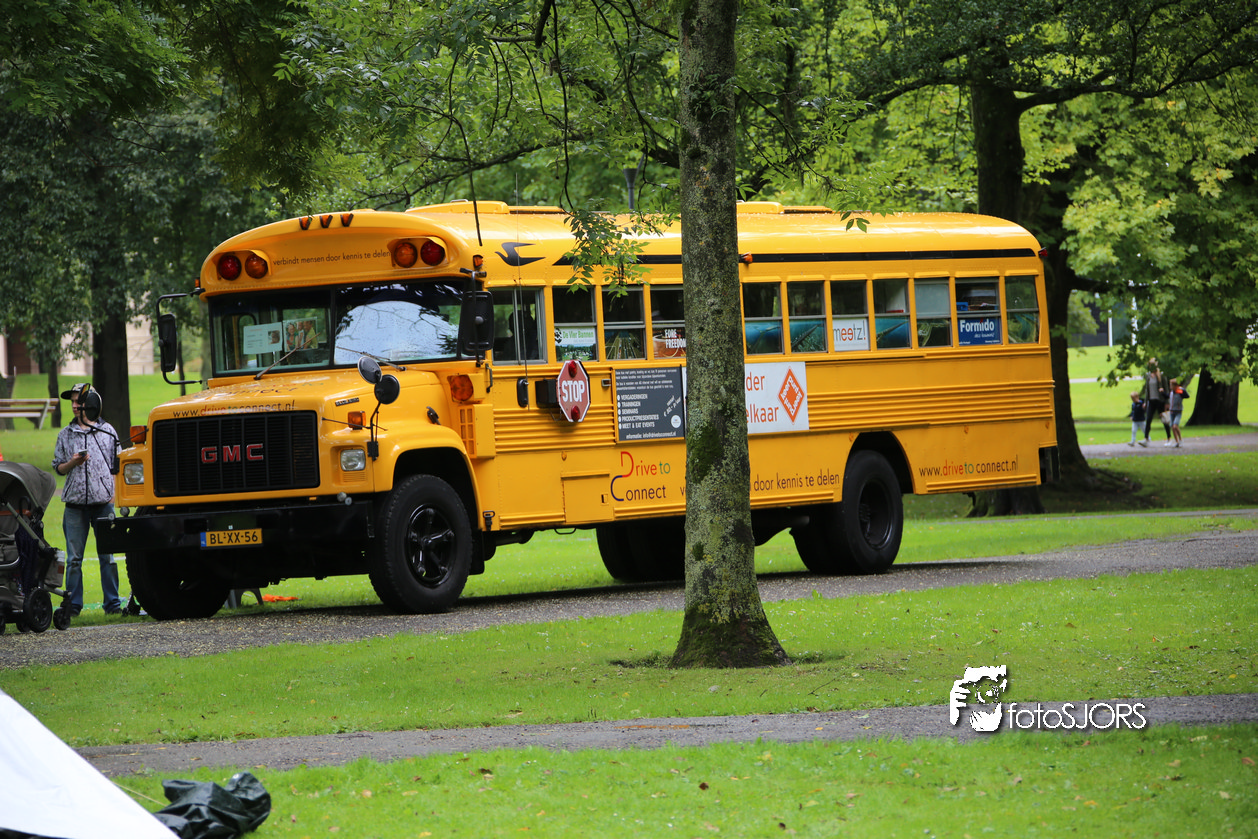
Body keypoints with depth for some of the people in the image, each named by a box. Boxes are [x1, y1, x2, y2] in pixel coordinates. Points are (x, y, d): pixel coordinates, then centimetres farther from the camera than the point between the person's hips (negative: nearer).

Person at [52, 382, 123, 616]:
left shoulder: (107, 431, 9)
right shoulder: (66, 434, 11)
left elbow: (115, 465, 11)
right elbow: (58, 468, 13)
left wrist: (114, 492, 1)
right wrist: (72, 463, -7)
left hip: (103, 501, -1)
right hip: (75, 501, 1)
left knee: (107, 556, -1)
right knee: (74, 557, 0)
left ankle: (112, 603, 4)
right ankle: (73, 604, 4)